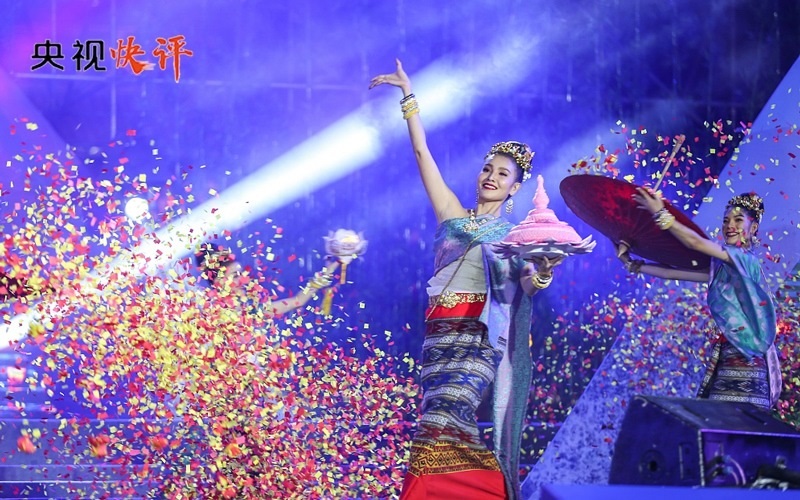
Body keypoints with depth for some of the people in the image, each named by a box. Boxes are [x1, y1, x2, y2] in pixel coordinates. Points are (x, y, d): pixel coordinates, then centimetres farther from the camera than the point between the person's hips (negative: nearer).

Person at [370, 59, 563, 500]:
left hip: (479, 334, -4)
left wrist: (543, 272, -31)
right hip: (440, 330, 4)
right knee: (442, 423, 2)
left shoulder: (513, 235, 8)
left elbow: (526, 284, -8)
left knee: (445, 420, -19)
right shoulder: (453, 215, 15)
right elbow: (421, 151, 15)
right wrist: (408, 94, 14)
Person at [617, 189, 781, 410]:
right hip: (726, 356, 8)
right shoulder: (721, 269, 18)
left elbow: (696, 243, -14)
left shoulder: (746, 259, -6)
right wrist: (630, 263, 13)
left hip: (746, 359, -8)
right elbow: (673, 272, 16)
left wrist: (661, 215, -12)